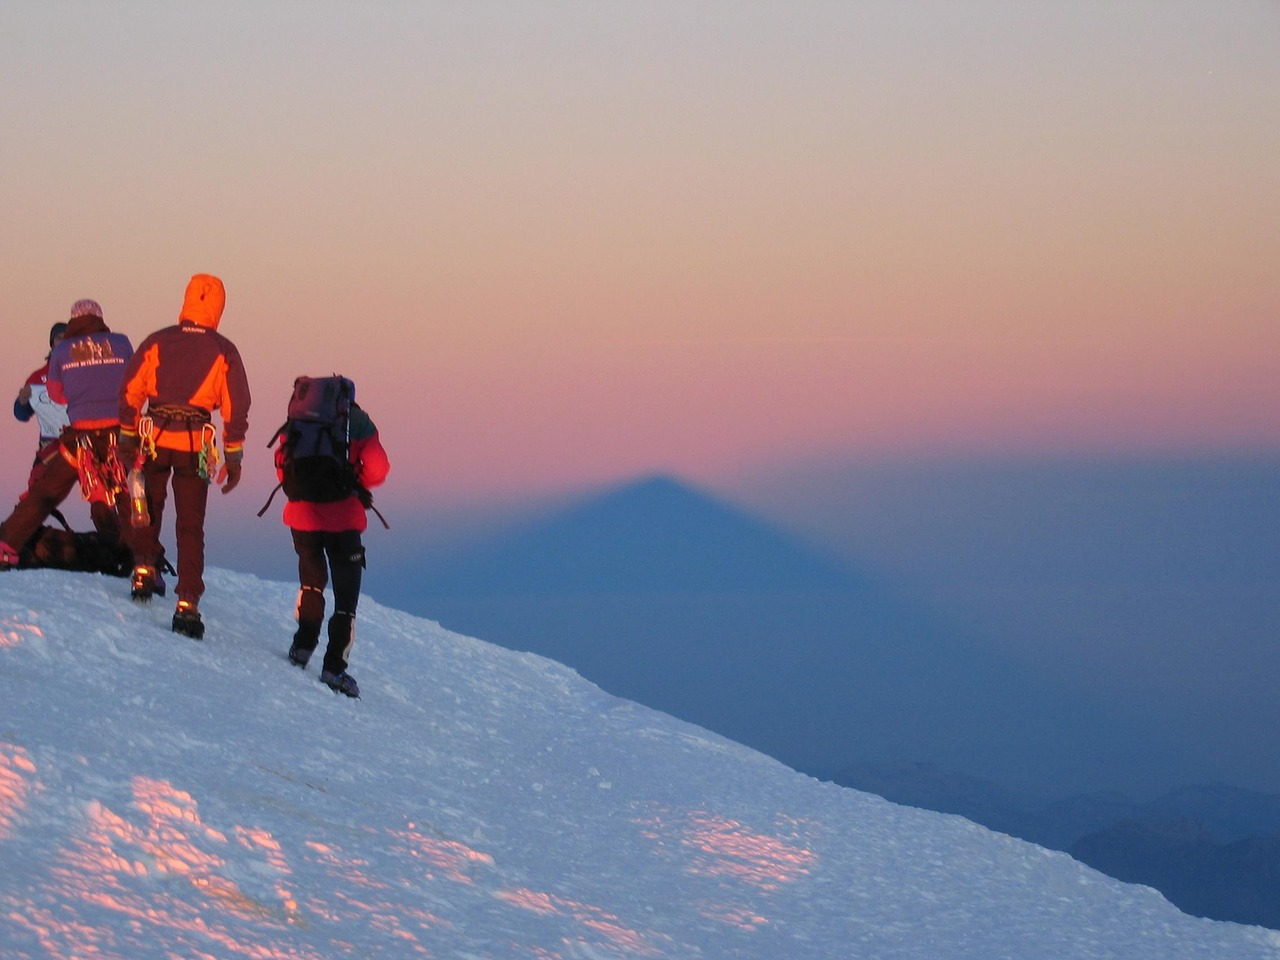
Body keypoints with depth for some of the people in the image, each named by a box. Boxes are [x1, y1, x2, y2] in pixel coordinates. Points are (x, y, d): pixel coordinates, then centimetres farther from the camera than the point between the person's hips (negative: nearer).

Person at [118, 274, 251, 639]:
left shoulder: (157, 342, 0)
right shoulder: (224, 352, -3)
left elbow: (131, 392, 3)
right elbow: (236, 407, -3)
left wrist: (128, 438, 14)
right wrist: (233, 458, 3)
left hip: (154, 440, 1)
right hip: (194, 445, -1)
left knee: (150, 507, 27)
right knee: (190, 526, 4)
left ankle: (144, 571, 22)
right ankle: (187, 604, -3)